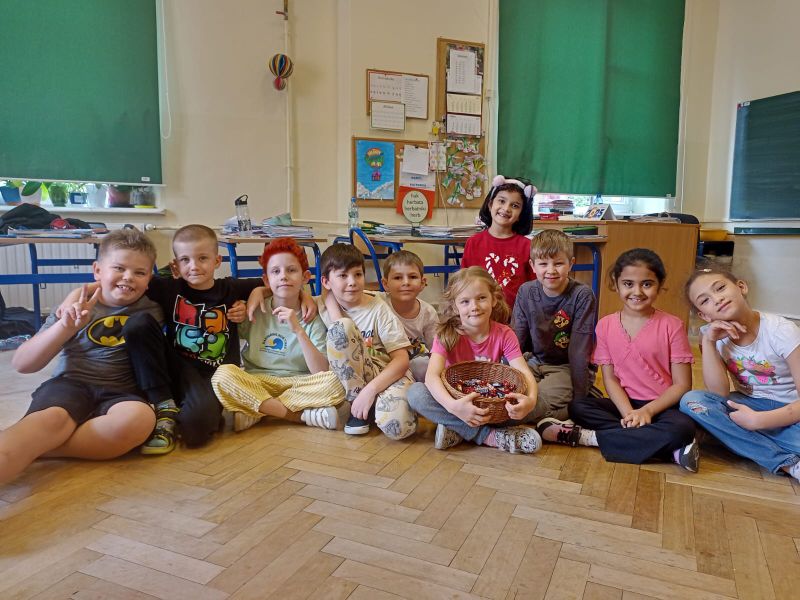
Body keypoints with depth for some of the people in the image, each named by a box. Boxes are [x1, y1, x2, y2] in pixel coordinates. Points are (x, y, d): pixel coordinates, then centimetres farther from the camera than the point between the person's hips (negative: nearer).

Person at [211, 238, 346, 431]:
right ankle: (304, 415, -21)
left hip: (298, 384, -1)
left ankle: (255, 413, -21)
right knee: (223, 373, -28)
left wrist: (298, 330, -21)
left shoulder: (312, 318, 0)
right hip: (255, 383, 1)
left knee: (334, 382, -28)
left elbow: (322, 372, -12)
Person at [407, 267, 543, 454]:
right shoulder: (446, 334, -17)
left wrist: (530, 400, -44)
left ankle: (455, 429, -20)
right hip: (456, 399, -1)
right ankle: (488, 435, -27)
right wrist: (453, 406, -49)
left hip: (491, 404, 1)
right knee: (415, 393, -30)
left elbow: (524, 372, -21)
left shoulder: (504, 335, -11)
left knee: (525, 409, -26)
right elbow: (432, 375, -30)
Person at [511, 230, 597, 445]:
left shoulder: (582, 296, -15)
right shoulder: (526, 292, -2)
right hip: (536, 362, 5)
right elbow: (517, 338, -2)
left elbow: (579, 349, -17)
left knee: (543, 398, -34)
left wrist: (579, 398, -17)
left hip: (569, 367, -5)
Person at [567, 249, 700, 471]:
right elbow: (610, 379, 0)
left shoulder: (672, 325, -6)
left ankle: (592, 438, -21)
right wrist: (629, 413, -17)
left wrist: (647, 411, -19)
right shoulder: (606, 325, 1)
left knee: (683, 427, -35)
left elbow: (682, 385, -7)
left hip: (662, 406, -2)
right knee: (577, 407, -23)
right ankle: (671, 449, -24)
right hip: (624, 403, 3)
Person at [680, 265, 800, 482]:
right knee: (691, 401, -27)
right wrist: (708, 342, -21)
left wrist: (757, 420, -28)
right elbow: (720, 394, -14)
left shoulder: (781, 330, -16)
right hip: (747, 406, 5)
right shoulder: (711, 333, -7)